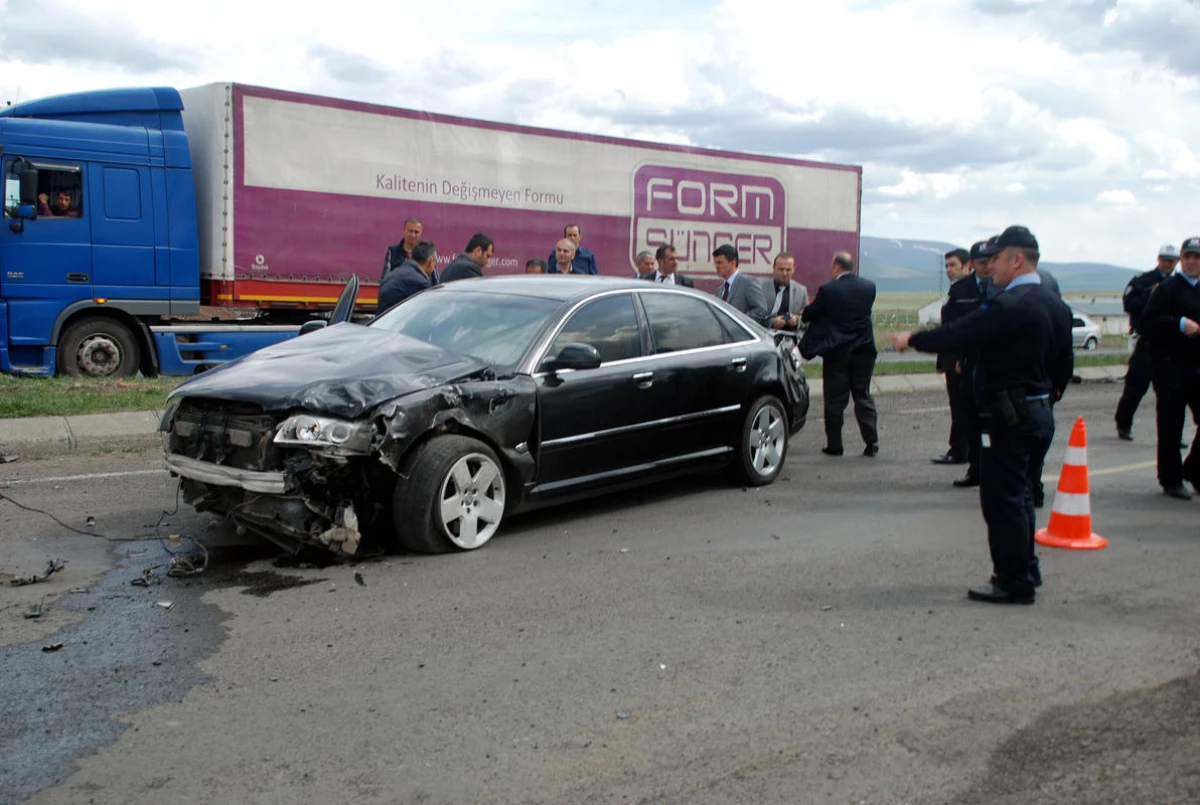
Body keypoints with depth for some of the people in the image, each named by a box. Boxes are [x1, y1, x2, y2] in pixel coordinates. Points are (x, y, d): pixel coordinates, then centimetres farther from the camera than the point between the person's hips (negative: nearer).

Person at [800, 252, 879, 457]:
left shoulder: (828, 290, -13)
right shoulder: (869, 287, 1)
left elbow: (809, 315, -4)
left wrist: (802, 314, 21)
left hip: (836, 353, -4)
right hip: (864, 351, 4)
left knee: (835, 400, 5)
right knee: (863, 396, 12)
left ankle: (834, 445, 11)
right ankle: (872, 442, 9)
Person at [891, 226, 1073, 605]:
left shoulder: (1010, 305, -19)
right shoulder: (1056, 306, 10)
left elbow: (957, 333, -18)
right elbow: (1063, 365, 16)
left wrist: (912, 340, -4)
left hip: (1010, 417, -10)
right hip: (1040, 414, 10)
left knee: (1002, 499, -1)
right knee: (1018, 495, 20)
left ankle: (1013, 583, 5)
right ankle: (1026, 571, 30)